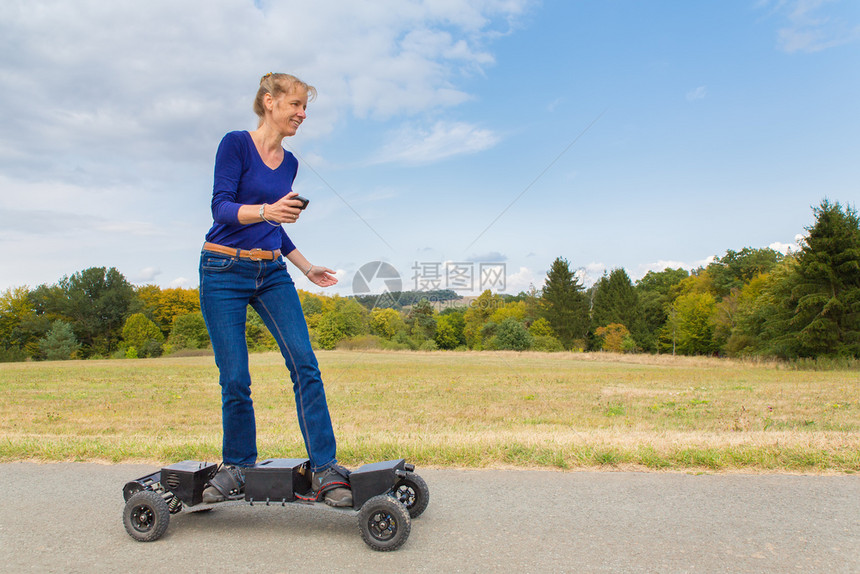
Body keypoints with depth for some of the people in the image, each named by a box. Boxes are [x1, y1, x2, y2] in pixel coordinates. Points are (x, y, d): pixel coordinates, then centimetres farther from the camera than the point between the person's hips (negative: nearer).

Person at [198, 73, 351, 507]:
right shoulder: (236, 144, -4)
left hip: (273, 275, 5)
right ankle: (237, 468, 20)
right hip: (224, 272, -5)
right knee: (235, 380, -1)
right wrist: (267, 210, -32)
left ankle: (324, 468, -7)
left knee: (305, 364, -11)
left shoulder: (289, 163, 14)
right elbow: (221, 207, -14)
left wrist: (308, 269, 21)